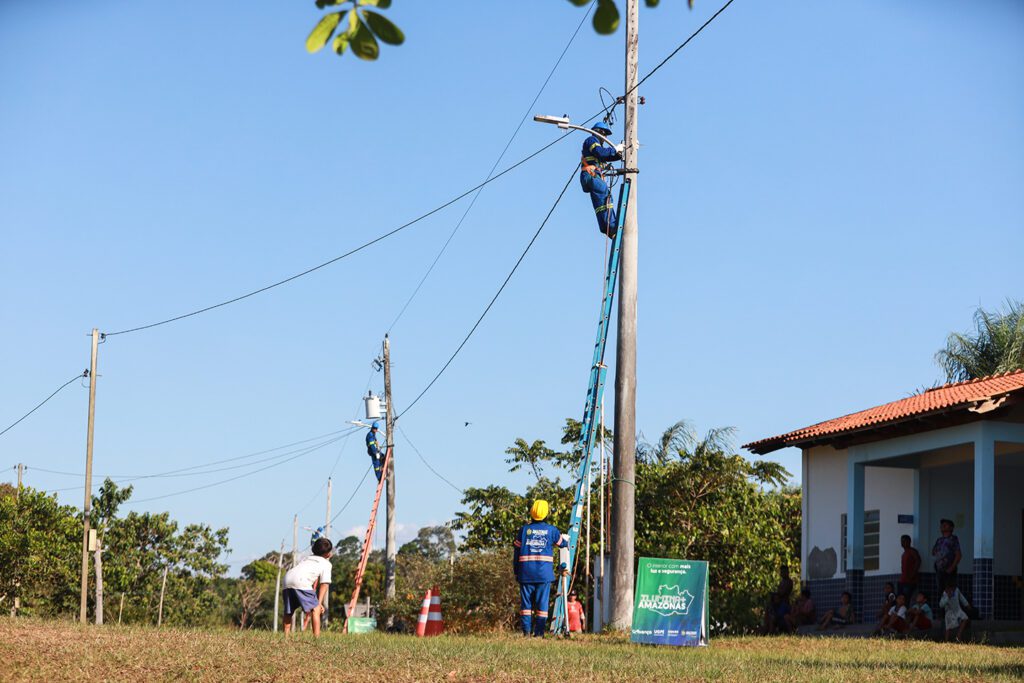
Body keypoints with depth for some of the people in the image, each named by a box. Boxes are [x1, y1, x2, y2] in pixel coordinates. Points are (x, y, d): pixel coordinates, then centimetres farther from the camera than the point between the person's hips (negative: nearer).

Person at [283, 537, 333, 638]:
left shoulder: (308, 558, 36)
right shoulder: (326, 563, 18)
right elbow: (324, 584, 9)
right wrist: (319, 602, 4)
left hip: (287, 578, 6)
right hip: (301, 581, -6)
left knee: (289, 611, 21)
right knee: (315, 609, -1)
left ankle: (286, 635, 21)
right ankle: (317, 637, -12)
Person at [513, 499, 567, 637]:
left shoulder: (524, 529, 3)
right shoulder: (551, 530, 1)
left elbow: (516, 550, 6)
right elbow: (562, 543, 19)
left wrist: (516, 571, 15)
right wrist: (566, 541, 45)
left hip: (526, 572, 1)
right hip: (544, 573, -1)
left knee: (526, 602, 7)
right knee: (542, 603, 3)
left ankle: (526, 630, 1)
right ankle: (539, 632, 0)